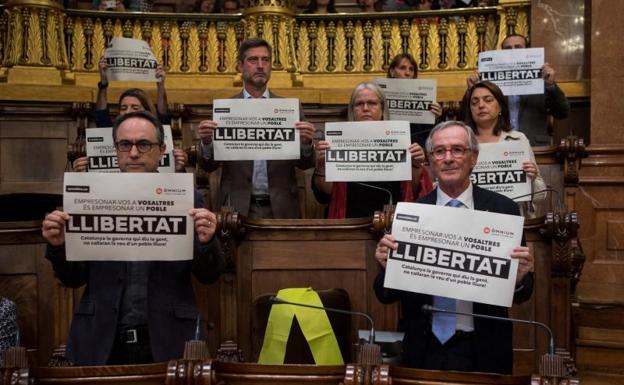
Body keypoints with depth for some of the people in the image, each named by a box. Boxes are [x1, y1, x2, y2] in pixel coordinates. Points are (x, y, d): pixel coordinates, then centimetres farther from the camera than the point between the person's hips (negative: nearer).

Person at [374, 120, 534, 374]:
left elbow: (521, 296, 1)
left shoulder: (503, 210, -4)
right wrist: (388, 265, -22)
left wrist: (519, 278, -20)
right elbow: (386, 295, -2)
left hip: (485, 352, 0)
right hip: (426, 351, 0)